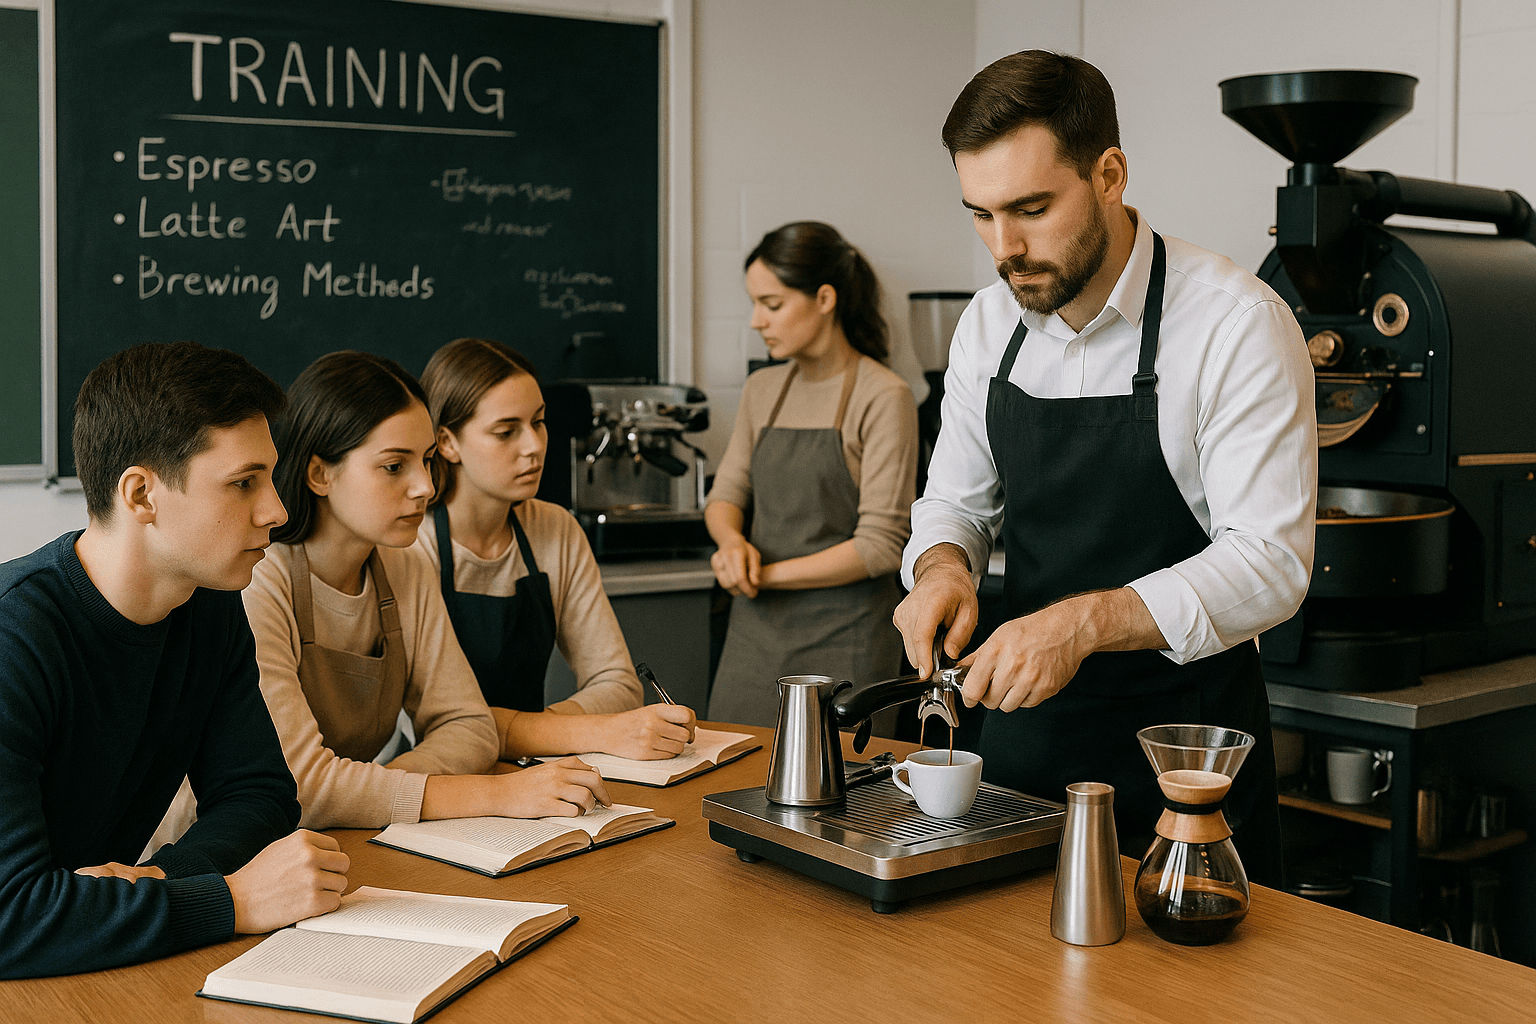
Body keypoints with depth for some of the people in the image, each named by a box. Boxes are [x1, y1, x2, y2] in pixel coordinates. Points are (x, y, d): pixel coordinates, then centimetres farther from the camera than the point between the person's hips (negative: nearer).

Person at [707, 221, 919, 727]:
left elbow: (880, 545, -15)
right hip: (754, 633, 6)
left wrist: (767, 574, -13)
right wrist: (732, 541, -10)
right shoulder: (762, 390, 10)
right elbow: (726, 495, 13)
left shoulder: (883, 396, -10)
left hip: (842, 641, -5)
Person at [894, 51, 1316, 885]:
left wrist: (1083, 621, -32)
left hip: (1185, 746, -5)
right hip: (1024, 724, 5)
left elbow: (1268, 562, -21)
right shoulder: (988, 325, 1)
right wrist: (943, 567, -13)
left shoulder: (1240, 325, -17)